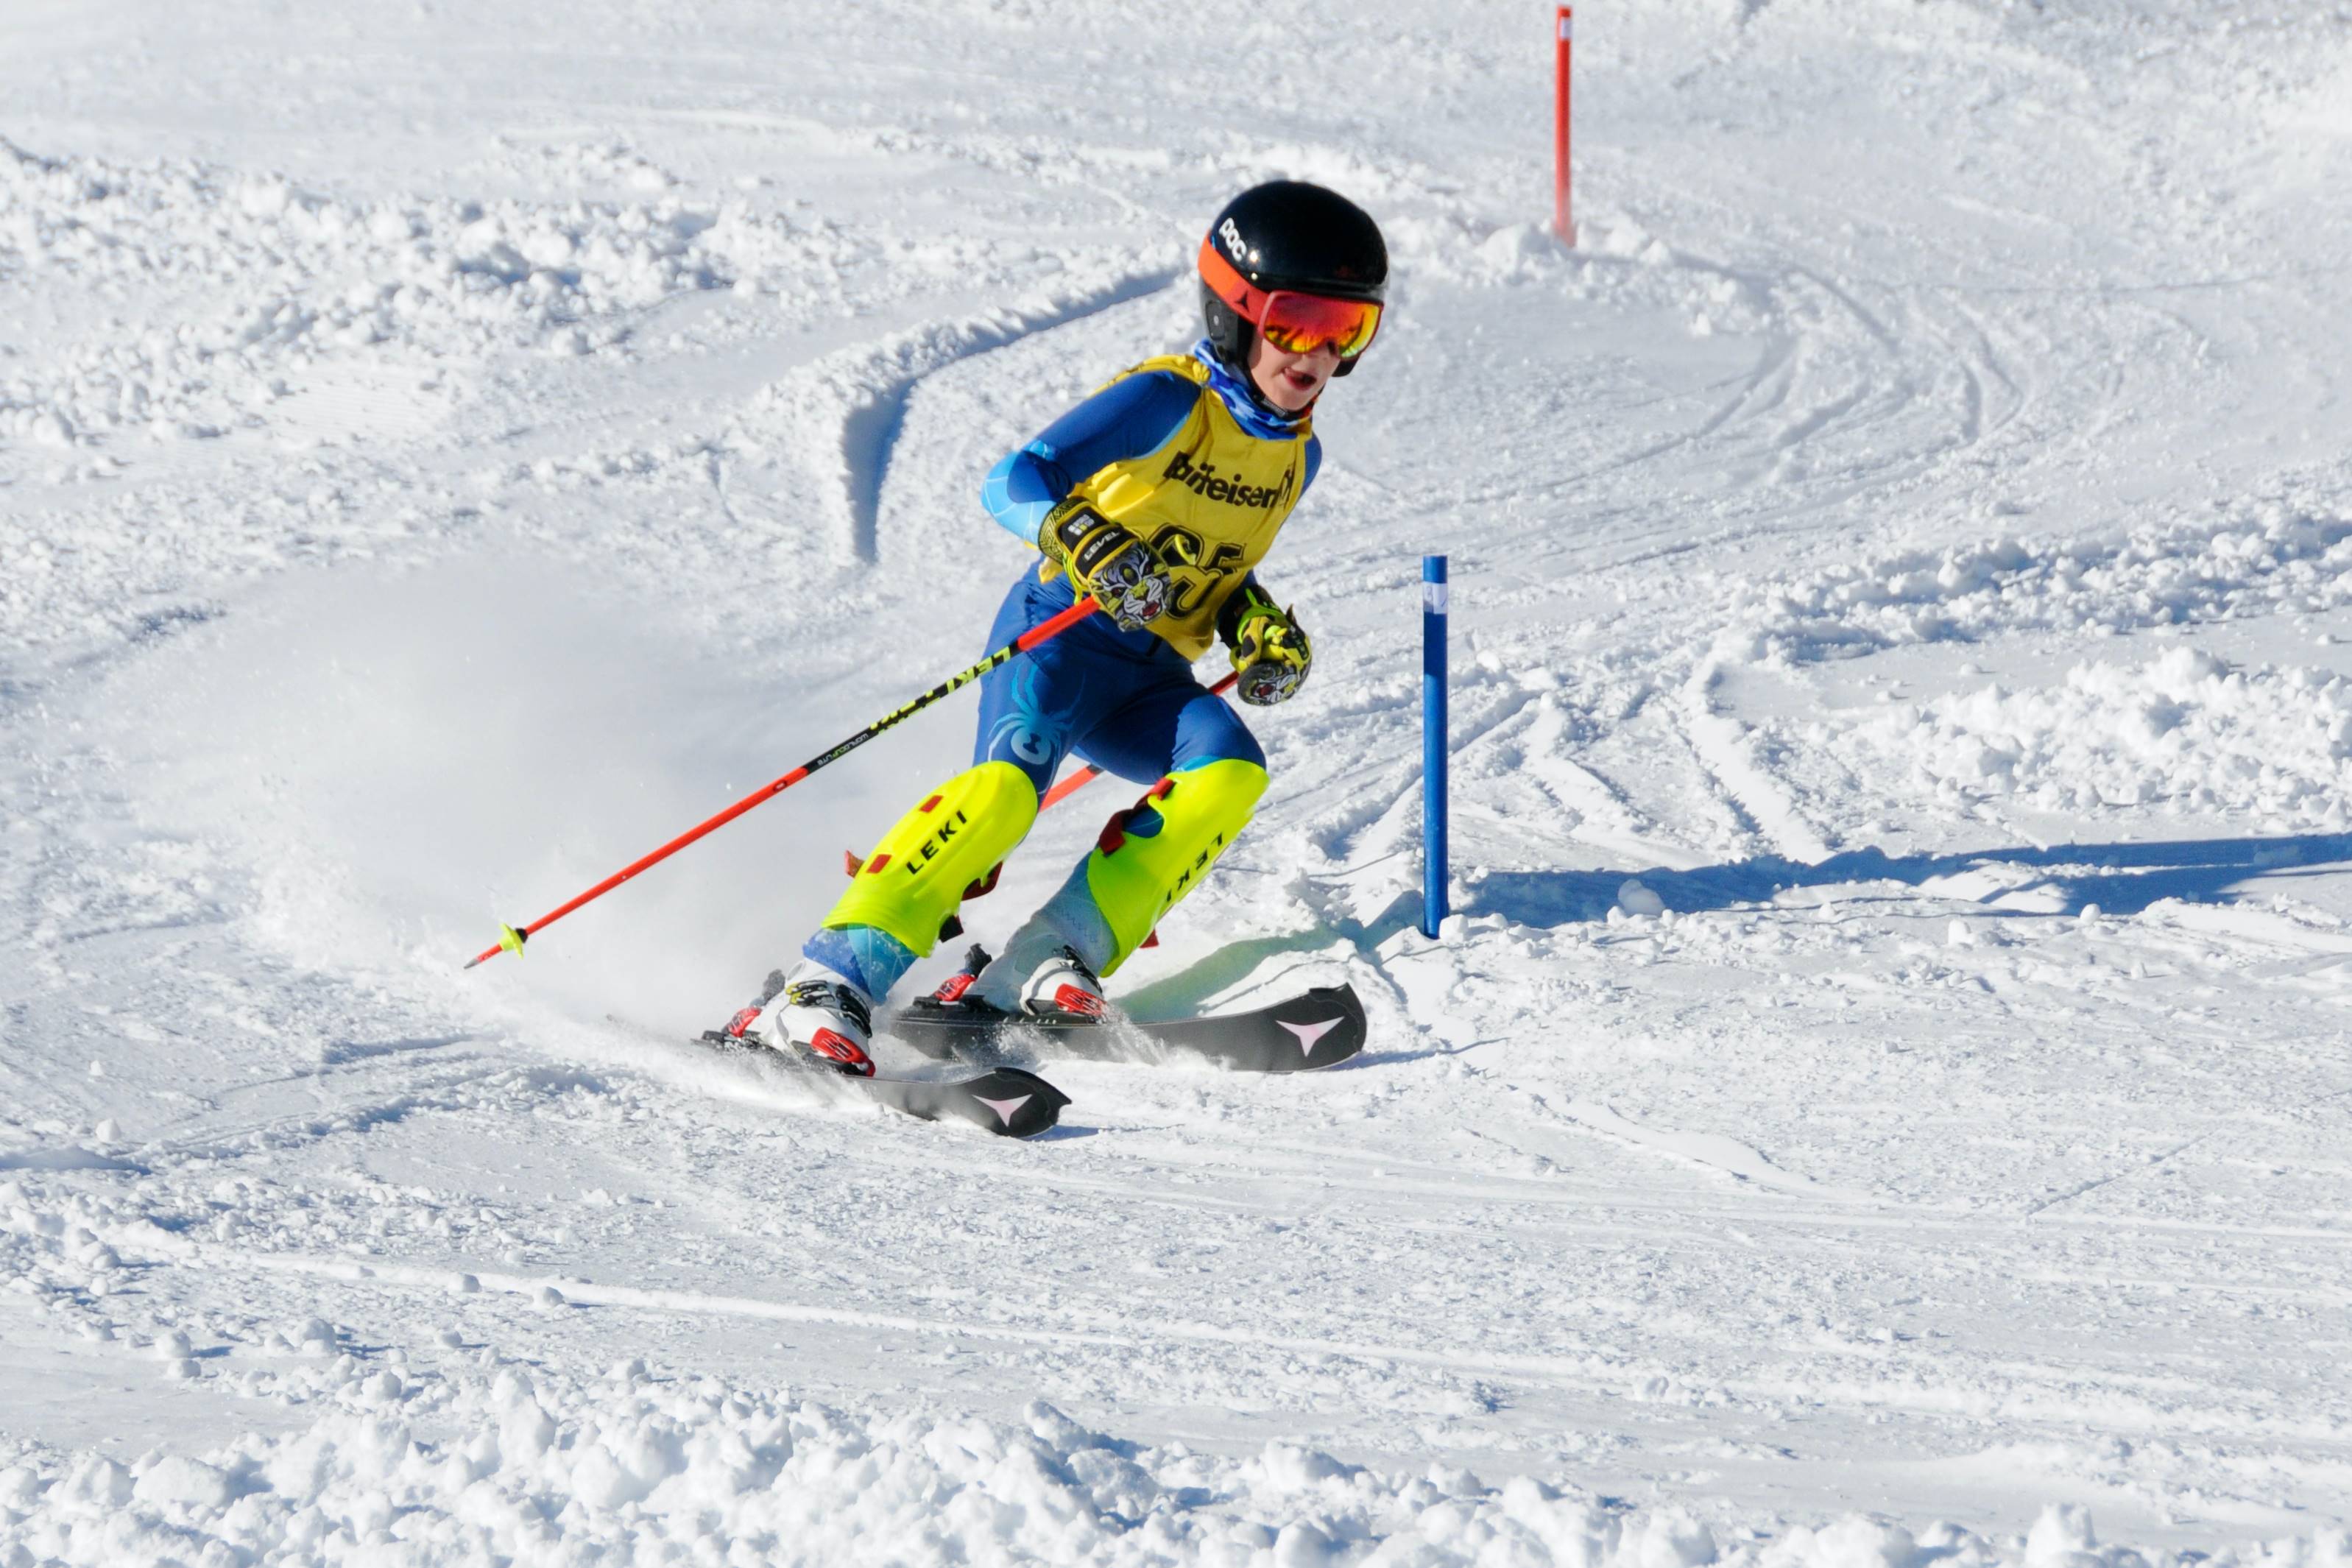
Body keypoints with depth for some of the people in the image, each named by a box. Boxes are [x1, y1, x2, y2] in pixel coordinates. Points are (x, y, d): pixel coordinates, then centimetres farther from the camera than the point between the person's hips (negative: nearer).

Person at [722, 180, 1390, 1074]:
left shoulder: (1295, 454, 12)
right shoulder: (1169, 401, -11)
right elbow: (1010, 485, -20)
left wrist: (1254, 620, 8)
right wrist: (1078, 537, -40)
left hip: (1152, 675, 6)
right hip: (1063, 630, -6)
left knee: (1229, 773, -24)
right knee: (1010, 780, -32)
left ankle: (1053, 961, -28)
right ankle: (830, 984, -36)